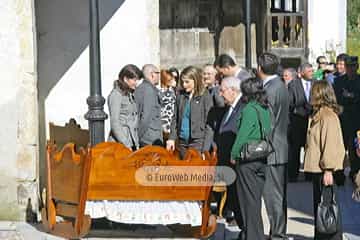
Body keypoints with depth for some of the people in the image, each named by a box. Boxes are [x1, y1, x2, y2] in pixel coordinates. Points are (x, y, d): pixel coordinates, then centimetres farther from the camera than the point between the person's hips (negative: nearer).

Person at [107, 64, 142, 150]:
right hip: (119, 143, -8)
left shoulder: (130, 95, 15)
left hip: (132, 143, 8)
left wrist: (136, 144, 14)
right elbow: (115, 123, -14)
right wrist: (126, 145, -16)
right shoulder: (116, 95, -9)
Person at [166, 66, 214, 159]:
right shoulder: (180, 96, 9)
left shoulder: (205, 96, -6)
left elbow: (209, 124, -7)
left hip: (198, 141, -5)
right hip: (182, 141, 5)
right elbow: (175, 119, 14)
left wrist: (205, 149, -12)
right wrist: (172, 138, 2)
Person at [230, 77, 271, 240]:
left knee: (248, 198, 0)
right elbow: (267, 132, 11)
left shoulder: (249, 109, -13)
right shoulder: (266, 108, 7)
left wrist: (234, 154, -4)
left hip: (247, 160, -7)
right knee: (256, 198, 15)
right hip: (262, 159, 7)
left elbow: (242, 134, -14)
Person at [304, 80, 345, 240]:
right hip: (317, 168, 10)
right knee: (319, 206, 16)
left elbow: (331, 144, -21)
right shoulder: (318, 114, 14)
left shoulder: (328, 116, -16)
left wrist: (328, 169, -22)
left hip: (324, 170, -10)